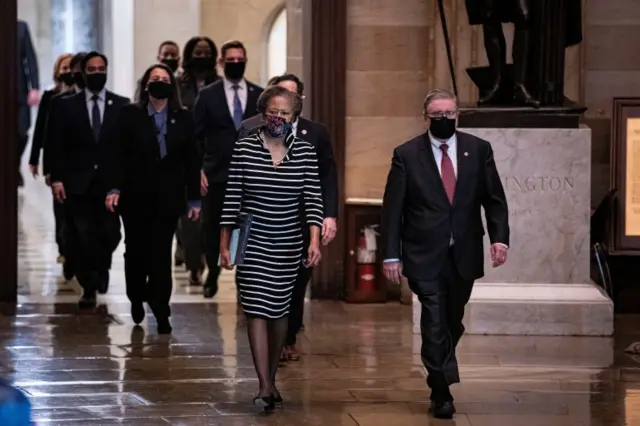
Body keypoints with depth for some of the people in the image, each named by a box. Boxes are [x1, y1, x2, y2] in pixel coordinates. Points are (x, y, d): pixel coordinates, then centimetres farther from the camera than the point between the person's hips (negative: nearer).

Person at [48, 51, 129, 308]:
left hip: (111, 181, 0)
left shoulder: (122, 105, 5)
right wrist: (57, 178, -6)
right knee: (84, 236, -2)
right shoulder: (67, 106, 6)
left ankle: (101, 265, 28)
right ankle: (89, 287, 9)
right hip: (78, 183, 0)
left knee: (110, 233, -4)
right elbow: (57, 145, 3)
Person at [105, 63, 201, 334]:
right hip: (136, 197, 0)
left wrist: (194, 199, 1)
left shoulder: (183, 119, 5)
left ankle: (161, 312, 3)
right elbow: (118, 155, -4)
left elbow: (192, 160, 4)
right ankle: (136, 299, 32)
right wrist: (114, 188, -15)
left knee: (161, 254, -2)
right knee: (136, 251, 9)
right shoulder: (130, 115, 0)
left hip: (168, 198, 0)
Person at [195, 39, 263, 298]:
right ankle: (212, 275, 24)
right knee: (213, 228, 7)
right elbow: (196, 136, 2)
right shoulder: (207, 95, 2)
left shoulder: (259, 95, 5)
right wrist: (197, 169, -6)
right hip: (217, 175, 0)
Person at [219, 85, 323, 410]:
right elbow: (232, 199, -1)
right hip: (252, 244, -2)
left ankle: (271, 379, 25)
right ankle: (265, 387, -12)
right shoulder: (244, 149, -4)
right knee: (257, 311, -9)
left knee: (279, 311, 11)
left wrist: (314, 242, -16)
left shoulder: (305, 152, -1)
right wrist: (224, 246, -1)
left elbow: (313, 199, -4)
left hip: (288, 246, 2)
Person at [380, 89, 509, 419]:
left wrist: (499, 237, -9)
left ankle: (439, 381, 30)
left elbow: (494, 199, 5)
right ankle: (442, 392, -2)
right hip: (425, 256, -3)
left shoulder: (479, 150, 4)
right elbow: (393, 209, -3)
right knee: (435, 324, -8)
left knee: (453, 324, 12)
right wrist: (391, 255, -8)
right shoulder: (406, 155, -2)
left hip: (464, 255, 3)